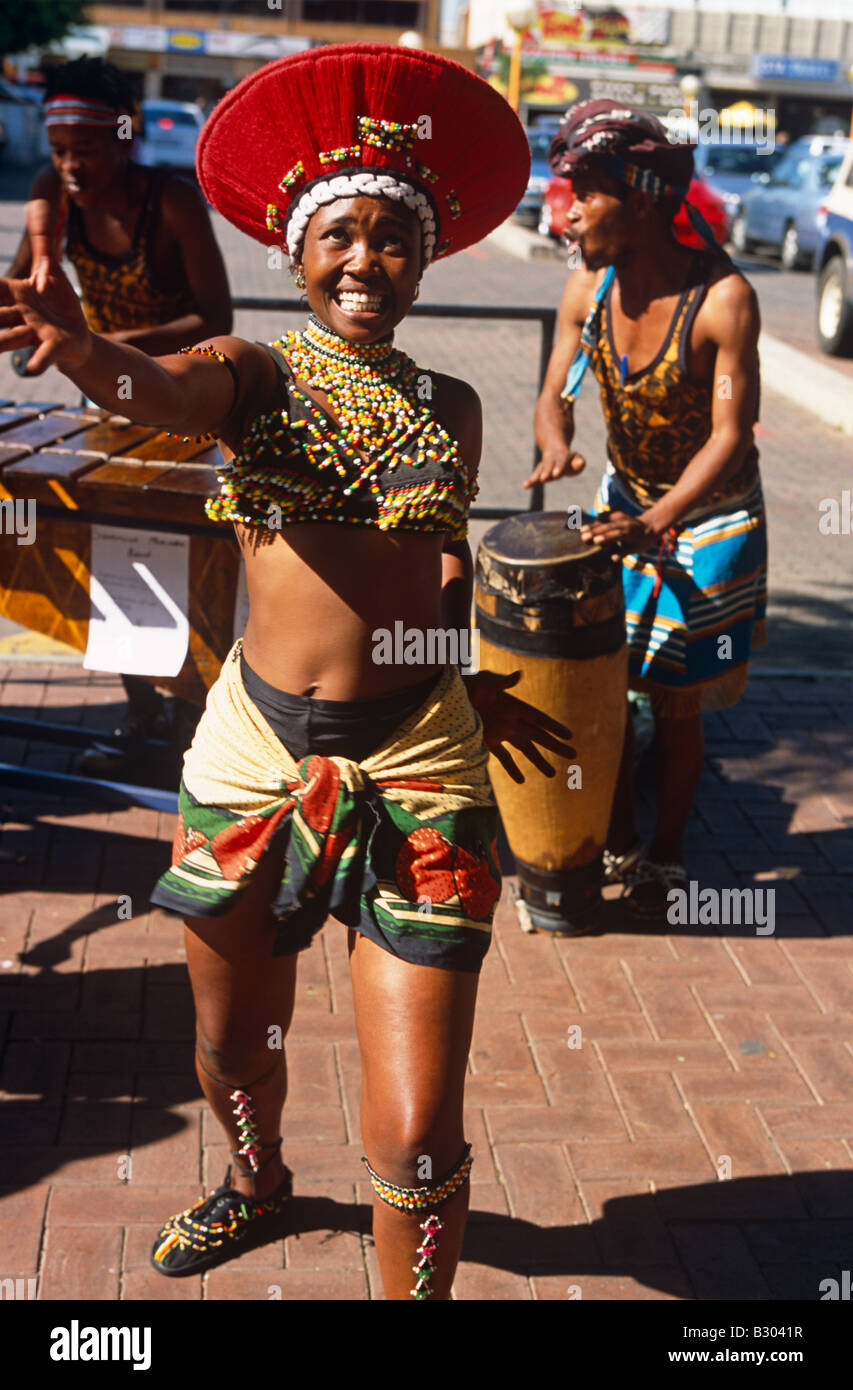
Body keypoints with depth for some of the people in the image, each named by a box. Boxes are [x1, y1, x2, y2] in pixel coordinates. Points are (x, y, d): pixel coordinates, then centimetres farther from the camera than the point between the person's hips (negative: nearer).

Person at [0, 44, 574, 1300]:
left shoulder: (451, 408, 7)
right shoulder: (252, 376, -1)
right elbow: (164, 392, -25)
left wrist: (467, 685, 11)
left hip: (418, 768, 0)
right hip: (256, 749, 1)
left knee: (416, 1133, -6)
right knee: (233, 1044, 22)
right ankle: (259, 1186, 55)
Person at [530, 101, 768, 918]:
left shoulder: (722, 299, -25)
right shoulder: (588, 289, -10)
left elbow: (730, 437, -26)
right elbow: (555, 396, -1)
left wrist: (655, 523, -39)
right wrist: (555, 445, -25)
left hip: (708, 520, -4)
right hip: (624, 505, 5)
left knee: (675, 704, 4)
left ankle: (665, 858, 26)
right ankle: (617, 846, 28)